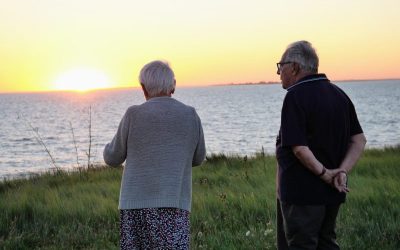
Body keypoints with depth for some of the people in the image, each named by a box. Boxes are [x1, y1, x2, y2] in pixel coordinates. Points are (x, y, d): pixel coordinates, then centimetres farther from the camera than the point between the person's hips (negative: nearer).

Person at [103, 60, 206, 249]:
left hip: (137, 204, 0)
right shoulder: (191, 116, 2)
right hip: (173, 205, 0)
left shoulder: (134, 115, -3)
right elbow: (197, 158, 17)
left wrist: (110, 147, 31)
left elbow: (113, 158, 9)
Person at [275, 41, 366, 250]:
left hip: (302, 191, -8)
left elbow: (299, 147, -23)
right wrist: (342, 172, -5)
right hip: (332, 192, 8)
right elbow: (359, 140, 6)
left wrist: (325, 174, -14)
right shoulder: (339, 94, 9)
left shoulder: (296, 96, -15)